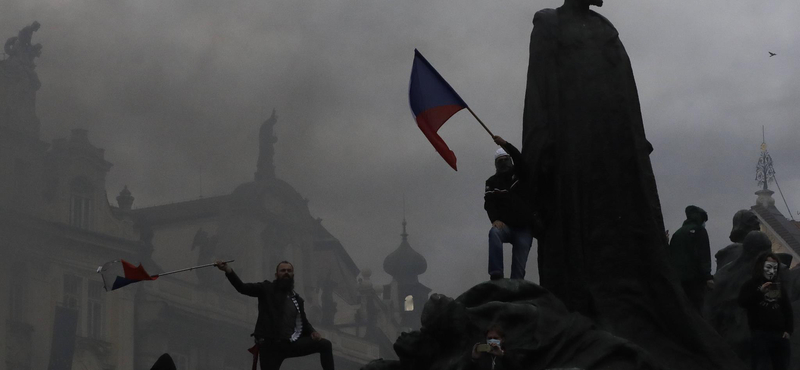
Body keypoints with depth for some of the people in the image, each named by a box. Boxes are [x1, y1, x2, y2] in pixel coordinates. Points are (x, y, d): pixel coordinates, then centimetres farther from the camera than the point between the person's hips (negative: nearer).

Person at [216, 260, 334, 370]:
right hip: (270, 345, -4)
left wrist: (312, 332, 1)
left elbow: (303, 321, 25)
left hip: (290, 344, 4)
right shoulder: (267, 289, 2)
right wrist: (228, 271, -28)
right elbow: (242, 288, -11)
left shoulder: (296, 299, 16)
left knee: (325, 344, -8)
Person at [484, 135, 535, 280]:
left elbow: (520, 159, -12)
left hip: (524, 228, 1)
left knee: (519, 267, -6)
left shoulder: (519, 174, 9)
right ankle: (496, 274, -45)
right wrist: (495, 219, -25)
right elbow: (489, 203, -5)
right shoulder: (492, 182, 10)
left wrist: (505, 145, -29)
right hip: (506, 226, -1)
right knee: (494, 232, -36)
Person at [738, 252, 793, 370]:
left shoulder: (780, 287, 19)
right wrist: (760, 292, -22)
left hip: (779, 334, 5)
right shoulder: (752, 285, 6)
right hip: (760, 334, -5)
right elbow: (742, 302, -11)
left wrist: (788, 330, 3)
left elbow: (788, 310, 17)